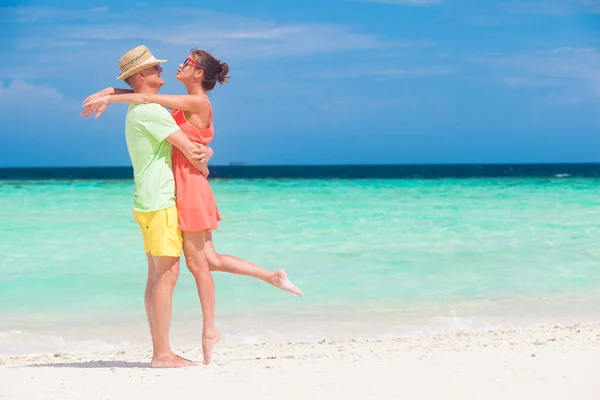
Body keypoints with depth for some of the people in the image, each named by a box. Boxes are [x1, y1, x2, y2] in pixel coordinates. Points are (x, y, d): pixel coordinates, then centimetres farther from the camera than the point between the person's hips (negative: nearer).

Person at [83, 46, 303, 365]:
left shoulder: (198, 103, -12)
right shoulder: (187, 105, 14)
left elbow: (148, 99, -14)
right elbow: (148, 97, 17)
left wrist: (108, 98, -8)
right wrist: (110, 93, 6)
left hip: (191, 186, -9)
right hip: (183, 188, 9)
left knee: (197, 263, 0)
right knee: (209, 260, 11)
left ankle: (209, 332, 9)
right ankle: (273, 277, 15)